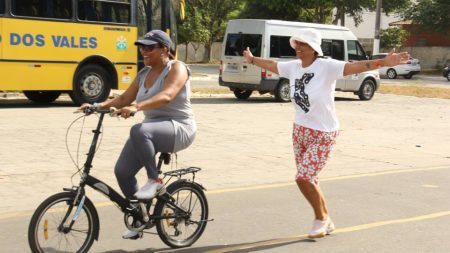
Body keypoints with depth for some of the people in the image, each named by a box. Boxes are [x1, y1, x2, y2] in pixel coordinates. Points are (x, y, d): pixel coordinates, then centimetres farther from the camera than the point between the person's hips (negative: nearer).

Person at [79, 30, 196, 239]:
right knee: (122, 171, -3)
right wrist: (100, 105, -8)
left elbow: (166, 96, -29)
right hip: (151, 131, 8)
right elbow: (124, 99, 10)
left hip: (179, 129, -8)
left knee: (139, 130, -37)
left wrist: (136, 107, -43)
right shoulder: (144, 74, 12)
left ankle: (155, 181, -21)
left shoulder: (176, 68, -10)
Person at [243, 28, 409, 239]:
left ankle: (321, 219, 14)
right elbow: (271, 65, 21)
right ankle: (326, 221, 32)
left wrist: (384, 63, -42)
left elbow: (356, 66, -29)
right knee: (308, 180, 12)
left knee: (303, 178, -12)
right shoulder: (293, 67, 2)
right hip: (300, 131, 7)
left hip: (323, 134, -7)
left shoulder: (327, 67, -17)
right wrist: (252, 60, 37)